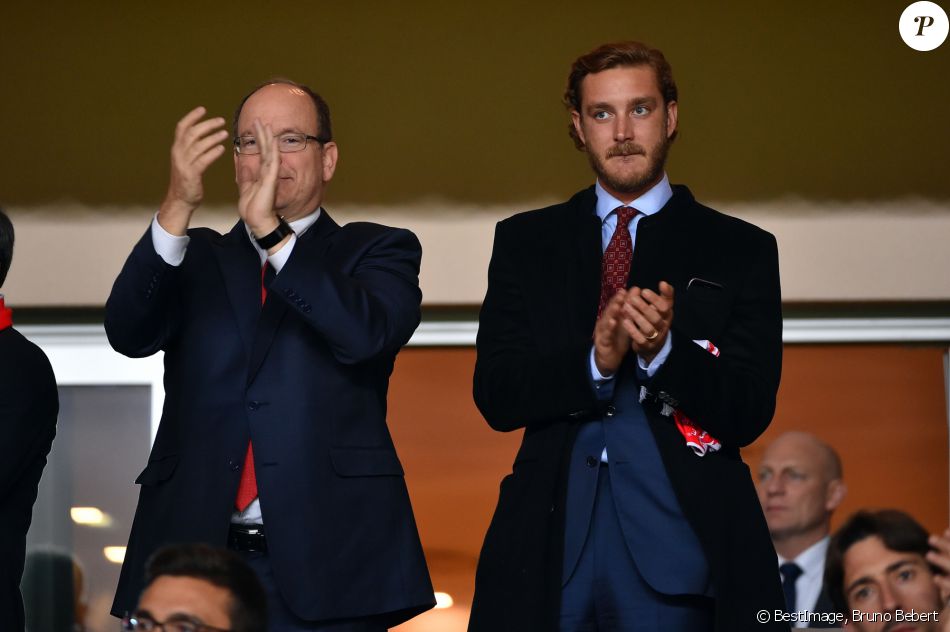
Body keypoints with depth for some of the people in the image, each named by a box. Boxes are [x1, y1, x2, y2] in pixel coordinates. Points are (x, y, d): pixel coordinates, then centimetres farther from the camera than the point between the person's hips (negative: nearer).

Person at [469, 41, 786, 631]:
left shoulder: (741, 250, 6)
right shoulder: (524, 242, 12)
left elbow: (750, 412, -2)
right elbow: (495, 395, 2)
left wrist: (663, 350, -20)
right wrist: (593, 361, -15)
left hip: (676, 543, -1)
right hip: (551, 537, 2)